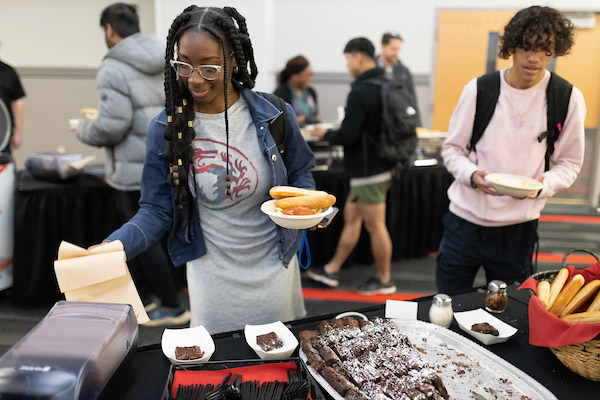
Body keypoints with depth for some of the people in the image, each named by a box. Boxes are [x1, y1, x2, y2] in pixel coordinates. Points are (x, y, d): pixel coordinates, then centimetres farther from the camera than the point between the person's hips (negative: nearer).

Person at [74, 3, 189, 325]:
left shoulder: (113, 70, -15)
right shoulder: (164, 63, 9)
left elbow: (112, 126, -21)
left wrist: (83, 129, -1)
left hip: (136, 169, -8)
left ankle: (173, 307, 15)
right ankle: (141, 297, 33)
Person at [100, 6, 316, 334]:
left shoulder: (273, 115, -12)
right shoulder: (166, 128, -11)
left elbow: (299, 174, 3)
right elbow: (157, 210, -7)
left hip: (273, 267, 1)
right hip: (212, 276, 0)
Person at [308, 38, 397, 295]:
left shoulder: (360, 92, -20)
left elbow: (348, 135, -22)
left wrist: (325, 135, -3)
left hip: (368, 170, -10)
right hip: (381, 164, 10)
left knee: (375, 226, 4)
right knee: (351, 215, 17)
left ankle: (384, 281, 20)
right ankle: (332, 270, 28)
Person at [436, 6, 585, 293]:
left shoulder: (569, 99, -4)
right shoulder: (478, 90, -5)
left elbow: (569, 164, 4)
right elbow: (452, 149, 2)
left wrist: (543, 185, -17)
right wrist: (472, 175, -18)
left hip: (518, 227, 0)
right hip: (466, 218, 0)